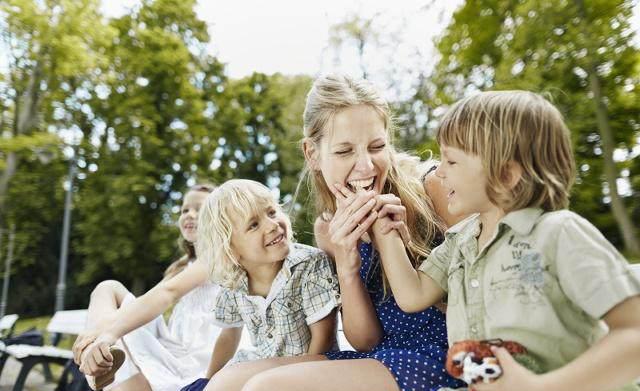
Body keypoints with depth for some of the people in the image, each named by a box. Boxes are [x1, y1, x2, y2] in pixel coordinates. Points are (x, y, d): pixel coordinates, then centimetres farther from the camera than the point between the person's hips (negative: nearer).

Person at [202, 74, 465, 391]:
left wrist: (403, 241, -23)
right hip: (379, 358, 5)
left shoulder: (430, 189, -14)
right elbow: (365, 340, -1)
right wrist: (346, 268, -18)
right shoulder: (329, 229, 0)